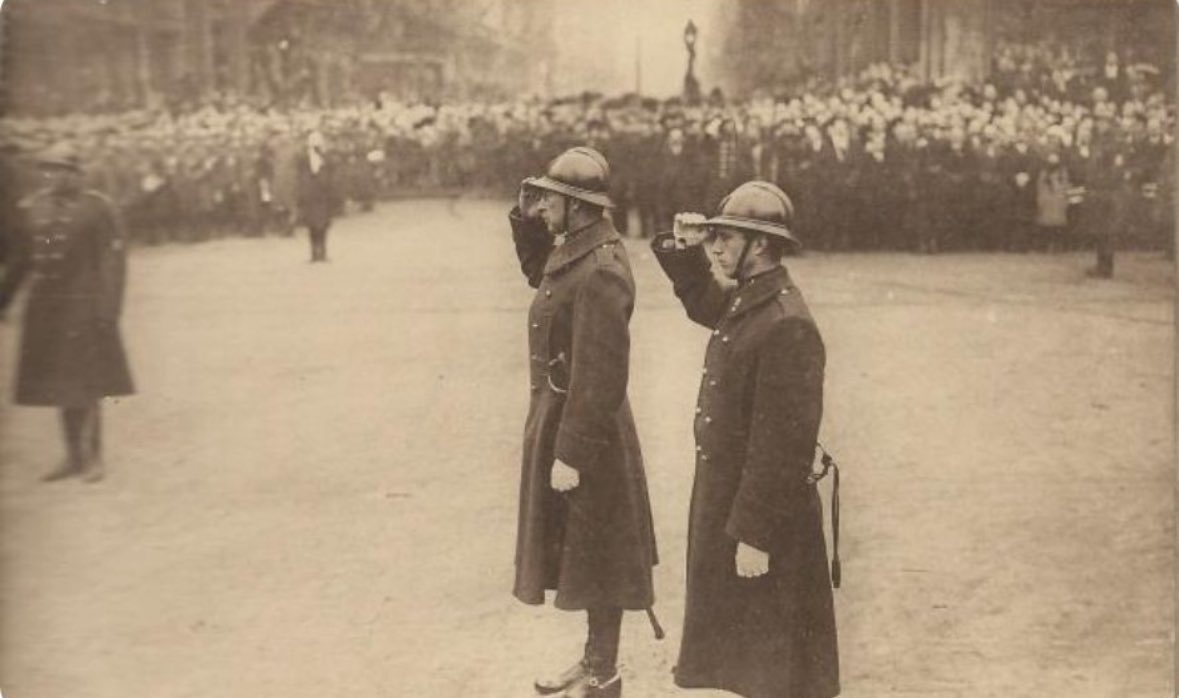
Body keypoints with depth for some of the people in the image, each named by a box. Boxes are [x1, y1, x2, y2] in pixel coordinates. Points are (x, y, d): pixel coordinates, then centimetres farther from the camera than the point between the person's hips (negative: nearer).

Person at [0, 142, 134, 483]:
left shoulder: (99, 209, -6)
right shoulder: (33, 208, 9)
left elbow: (113, 260, -9)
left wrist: (109, 310, -15)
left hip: (84, 307, -5)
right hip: (45, 308, 5)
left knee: (85, 386, -5)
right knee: (61, 386, 10)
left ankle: (92, 458, 5)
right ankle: (74, 457, 19)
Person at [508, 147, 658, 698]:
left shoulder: (600, 273, -25)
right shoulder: (576, 253, 5)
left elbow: (600, 377, -26)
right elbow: (538, 275, 28)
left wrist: (570, 455, -24)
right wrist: (527, 219, 10)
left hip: (581, 427, -10)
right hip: (558, 416, 10)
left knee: (593, 556, 4)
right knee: (581, 553, 20)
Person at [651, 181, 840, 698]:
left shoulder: (787, 326, -24)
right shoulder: (742, 303, 5)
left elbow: (782, 445, -25)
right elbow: (702, 303, 29)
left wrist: (755, 535, -23)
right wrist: (685, 249, 10)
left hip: (763, 512, -9)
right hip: (723, 500, 9)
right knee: (742, 650, 23)